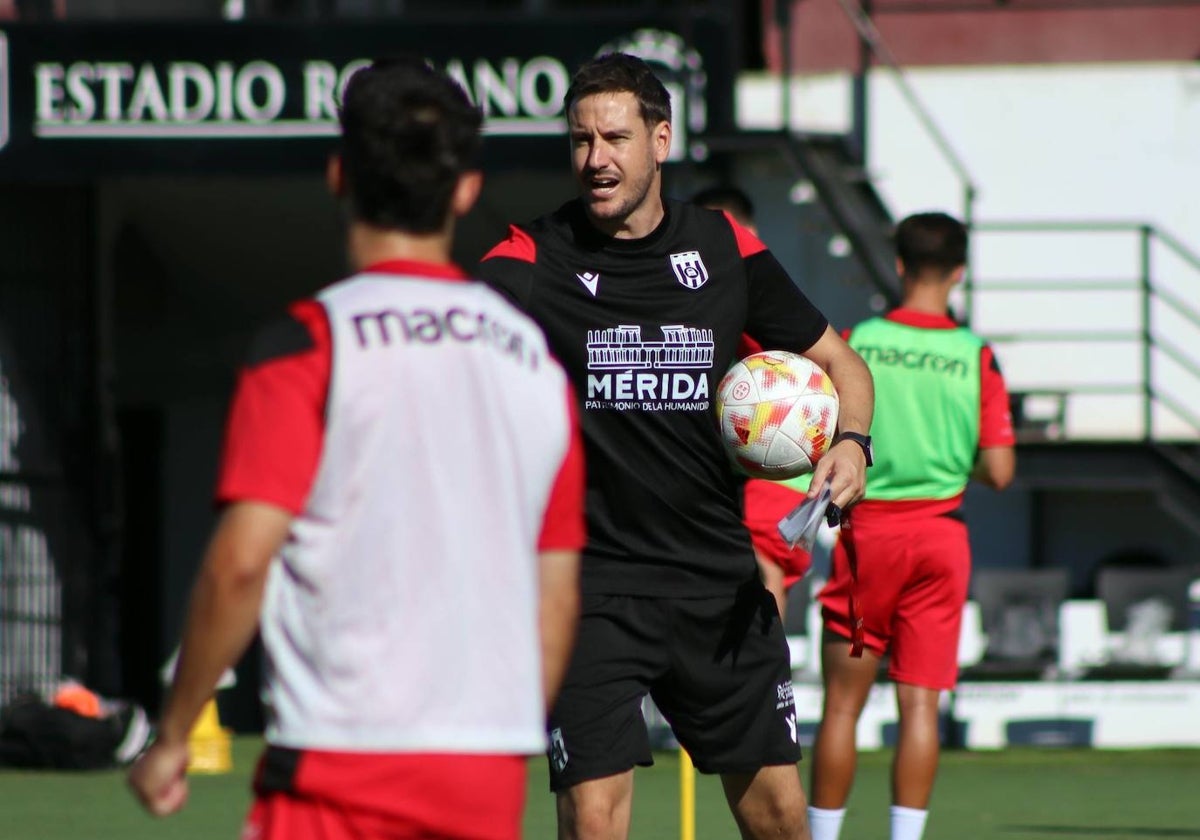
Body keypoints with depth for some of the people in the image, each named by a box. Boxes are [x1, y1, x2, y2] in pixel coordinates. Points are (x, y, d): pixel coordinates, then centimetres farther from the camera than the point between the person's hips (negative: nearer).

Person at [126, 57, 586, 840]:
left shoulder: (308, 344, -5)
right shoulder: (536, 356, 11)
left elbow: (242, 561, -13)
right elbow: (558, 594, 13)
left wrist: (172, 736, -4)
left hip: (341, 754, -5)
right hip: (491, 766, 5)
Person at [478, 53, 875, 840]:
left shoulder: (726, 249, 4)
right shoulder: (532, 260, -5)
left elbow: (837, 360, 14)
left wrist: (850, 442, -6)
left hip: (721, 582, 3)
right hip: (592, 587, -3)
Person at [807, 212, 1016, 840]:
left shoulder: (855, 344, -5)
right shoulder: (977, 358, -5)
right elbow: (999, 472, -4)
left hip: (867, 531, 0)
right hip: (940, 534, 0)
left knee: (842, 701, 6)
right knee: (920, 704, 1)